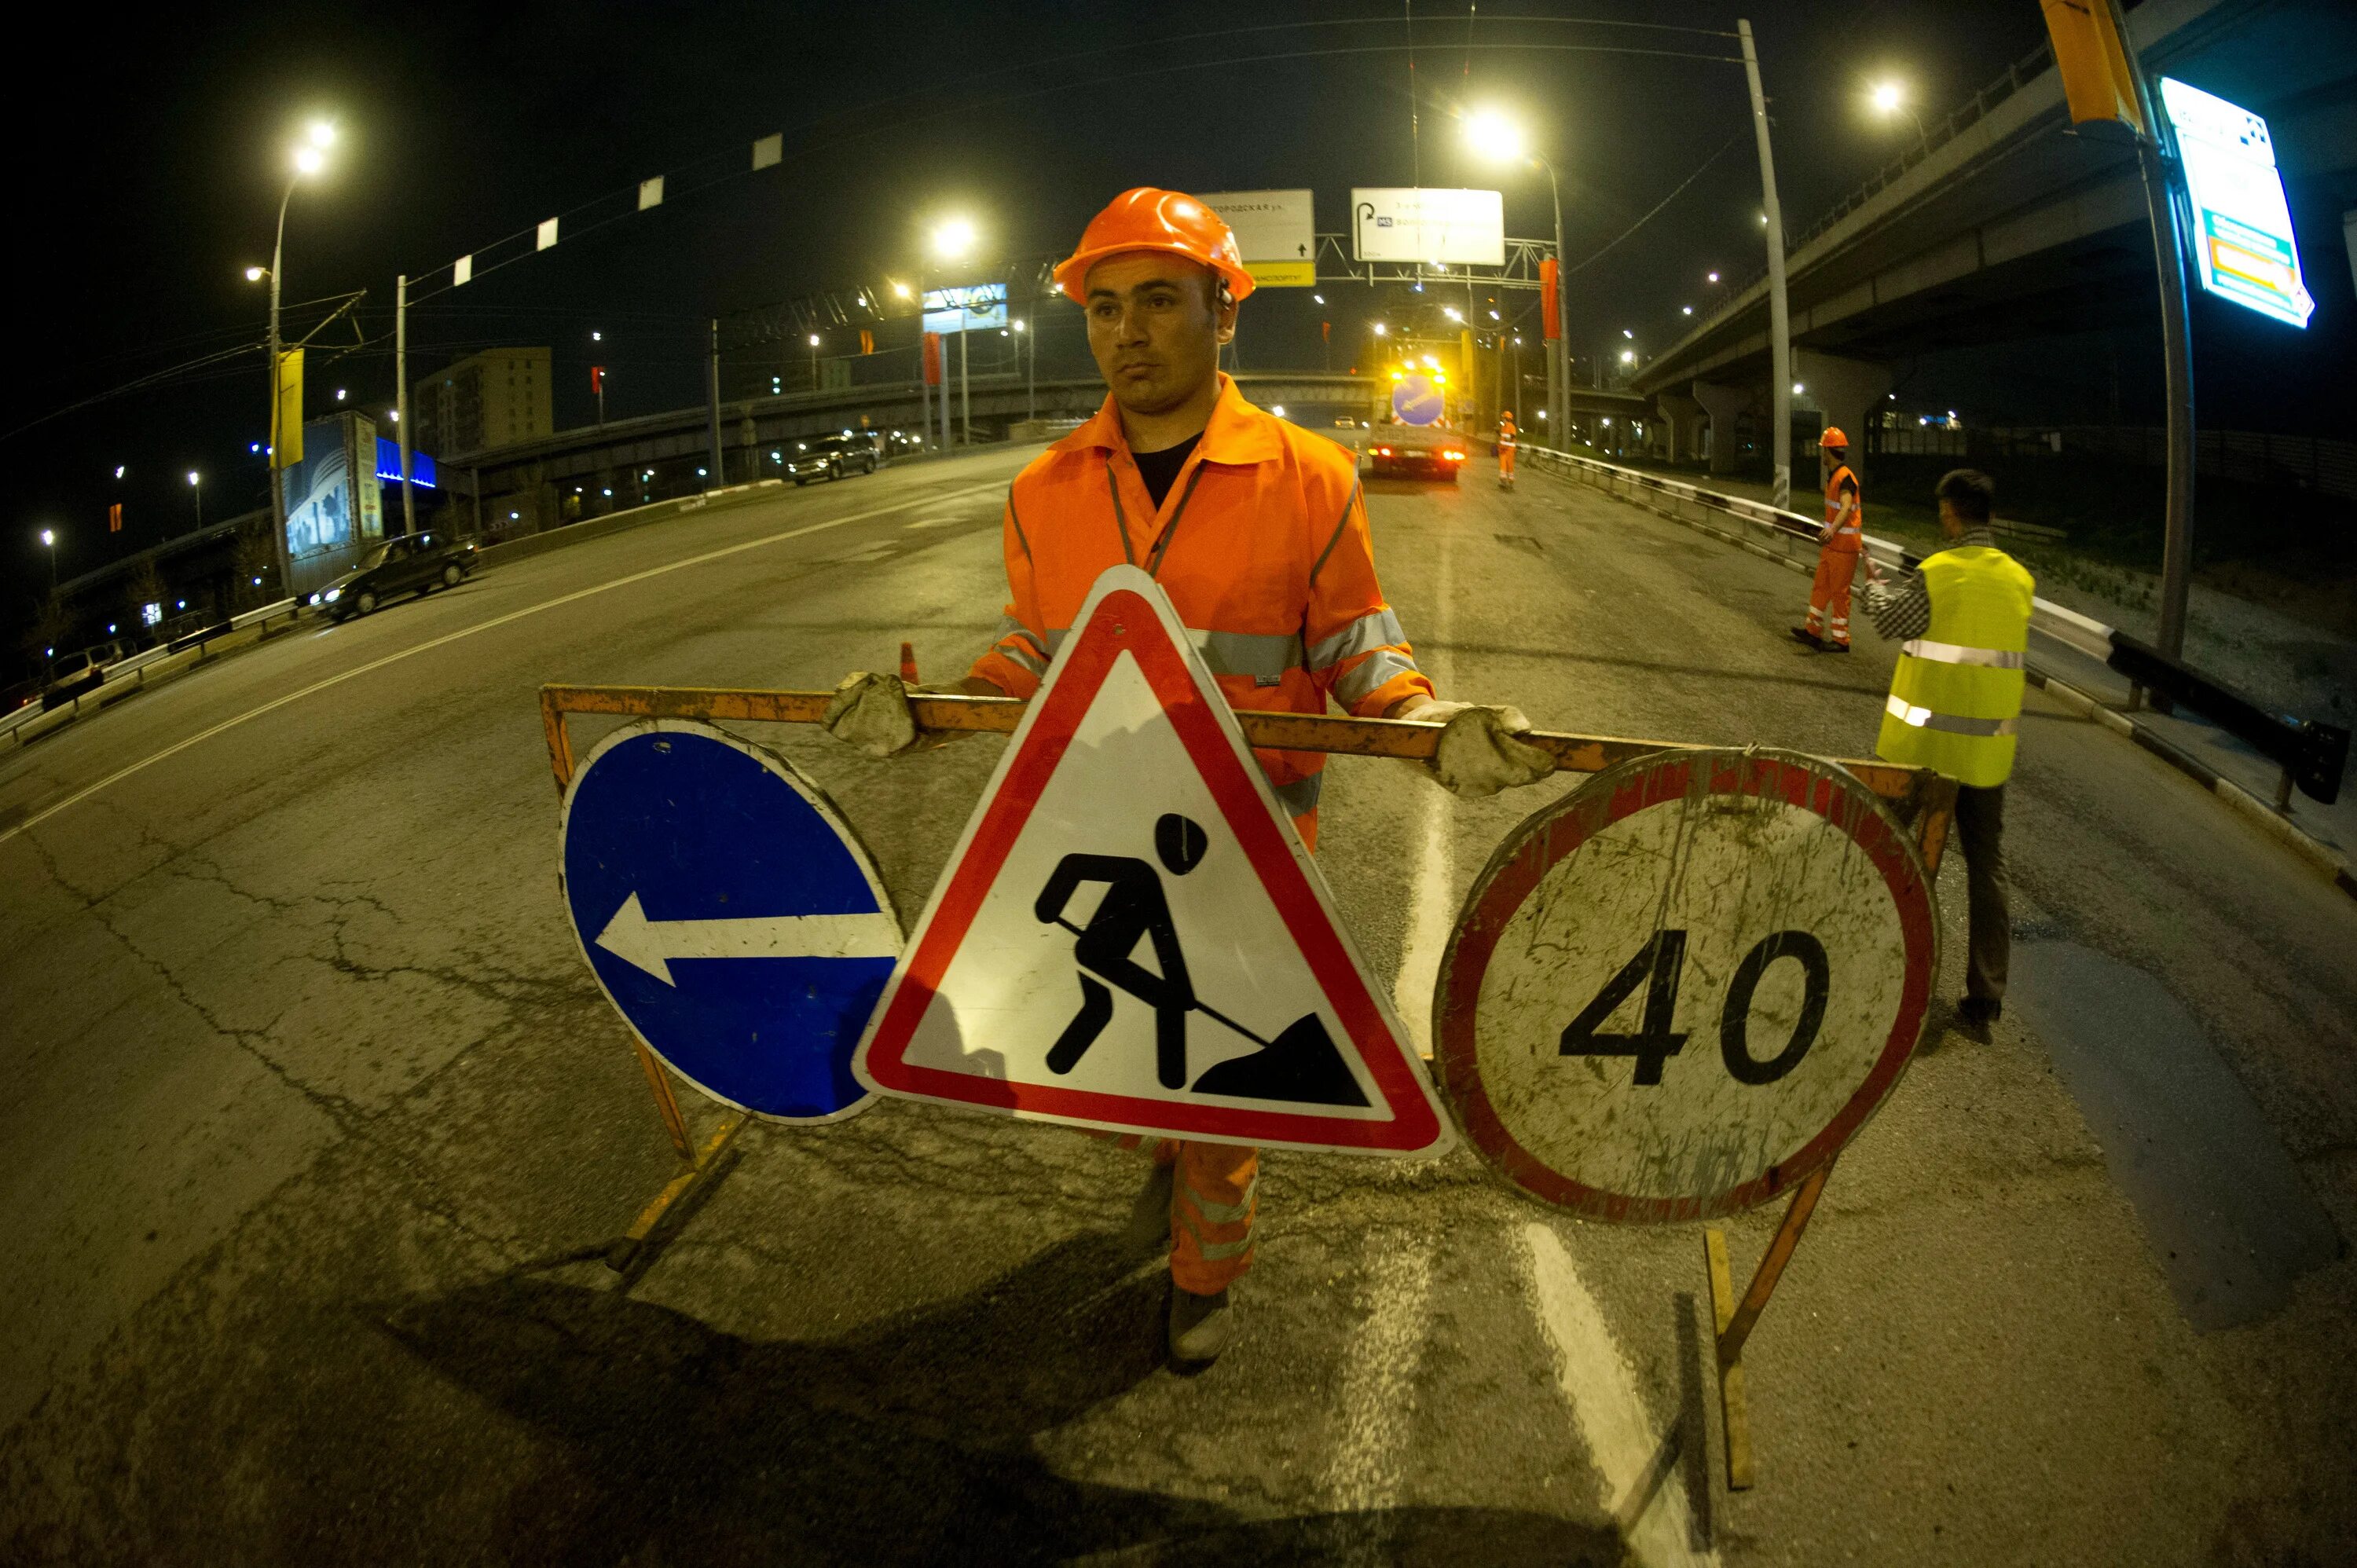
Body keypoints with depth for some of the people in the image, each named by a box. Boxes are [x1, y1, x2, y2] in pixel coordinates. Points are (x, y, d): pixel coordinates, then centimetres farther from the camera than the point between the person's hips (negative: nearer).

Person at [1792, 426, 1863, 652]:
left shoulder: (1845, 478, -20)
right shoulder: (1834, 476, 13)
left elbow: (1846, 508, -36)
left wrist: (1832, 531, -52)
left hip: (1844, 546, -10)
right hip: (1832, 544, 10)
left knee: (1839, 592, -3)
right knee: (1821, 586, 18)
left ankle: (1841, 640, 5)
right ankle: (1814, 631, 29)